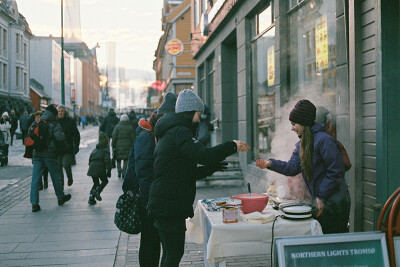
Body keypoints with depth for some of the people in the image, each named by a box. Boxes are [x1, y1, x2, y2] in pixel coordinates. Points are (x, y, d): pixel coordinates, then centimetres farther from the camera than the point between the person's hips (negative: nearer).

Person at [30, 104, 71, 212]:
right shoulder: (54, 125, -6)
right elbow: (60, 138, -19)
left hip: (37, 155, 4)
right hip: (50, 155, -4)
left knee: (35, 179, 1)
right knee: (55, 177, 13)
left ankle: (34, 203, -4)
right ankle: (61, 198, 29)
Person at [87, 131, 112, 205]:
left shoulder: (94, 150, 20)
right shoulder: (105, 150, 0)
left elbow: (90, 159, 21)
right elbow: (107, 160, -8)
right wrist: (109, 170, -5)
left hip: (92, 168, 6)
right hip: (100, 168, -6)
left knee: (96, 183, 18)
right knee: (105, 181, 12)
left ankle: (91, 197, 5)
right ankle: (97, 190, -12)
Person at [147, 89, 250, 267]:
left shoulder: (170, 133, 21)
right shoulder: (179, 132, -12)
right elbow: (203, 155, -26)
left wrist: (208, 169, 15)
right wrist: (232, 146, -16)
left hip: (163, 204, 11)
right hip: (170, 206, -10)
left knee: (170, 253, 17)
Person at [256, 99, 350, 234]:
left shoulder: (324, 140, -16)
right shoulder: (301, 144, 13)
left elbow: (336, 172, -18)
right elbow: (292, 167, 2)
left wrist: (322, 197, -17)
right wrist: (270, 164, -12)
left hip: (334, 201, -9)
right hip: (320, 199, 9)